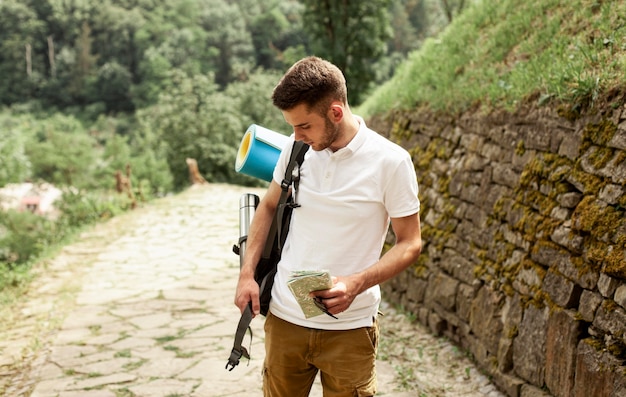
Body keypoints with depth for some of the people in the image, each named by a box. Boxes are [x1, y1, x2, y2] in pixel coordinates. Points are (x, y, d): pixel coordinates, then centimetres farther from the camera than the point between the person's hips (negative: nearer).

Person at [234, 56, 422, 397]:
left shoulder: (390, 162, -13)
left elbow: (410, 244, -7)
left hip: (349, 327, -3)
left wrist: (356, 283, -23)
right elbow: (269, 206, 13)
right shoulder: (295, 149, -2)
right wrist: (247, 273, 1)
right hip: (285, 317, 4)